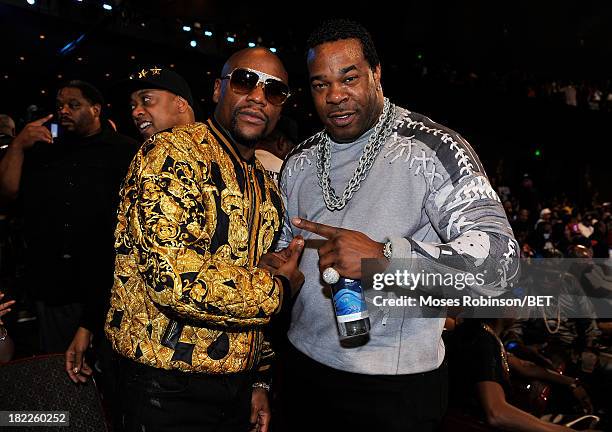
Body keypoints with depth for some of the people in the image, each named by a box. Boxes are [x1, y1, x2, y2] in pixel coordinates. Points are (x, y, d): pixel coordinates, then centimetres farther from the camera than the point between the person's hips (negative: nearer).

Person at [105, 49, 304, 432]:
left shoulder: (266, 187, 10)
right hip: (168, 387, -7)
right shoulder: (174, 152, -15)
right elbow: (171, 274, -29)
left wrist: (258, 380, 14)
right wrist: (279, 289, -14)